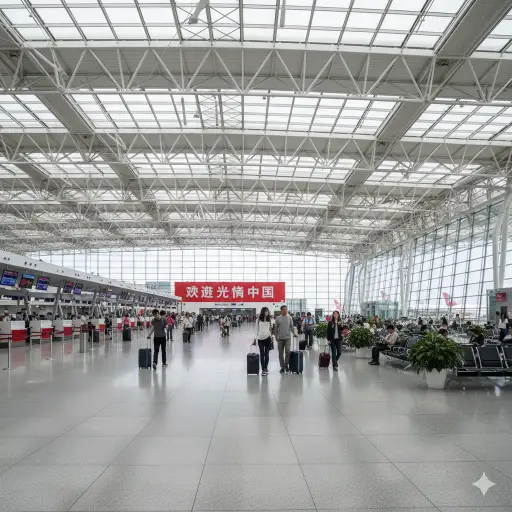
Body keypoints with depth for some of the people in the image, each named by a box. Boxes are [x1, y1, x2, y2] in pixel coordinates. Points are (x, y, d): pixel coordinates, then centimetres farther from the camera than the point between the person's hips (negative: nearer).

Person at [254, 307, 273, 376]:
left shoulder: (269, 320, 8)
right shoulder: (259, 320, 3)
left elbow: (270, 329, 12)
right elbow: (257, 329, 7)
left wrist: (271, 337, 6)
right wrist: (255, 338, 3)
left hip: (267, 338, 1)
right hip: (260, 339, -1)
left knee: (266, 354, 3)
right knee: (262, 354, -1)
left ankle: (266, 368, 18)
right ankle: (263, 369, 4)